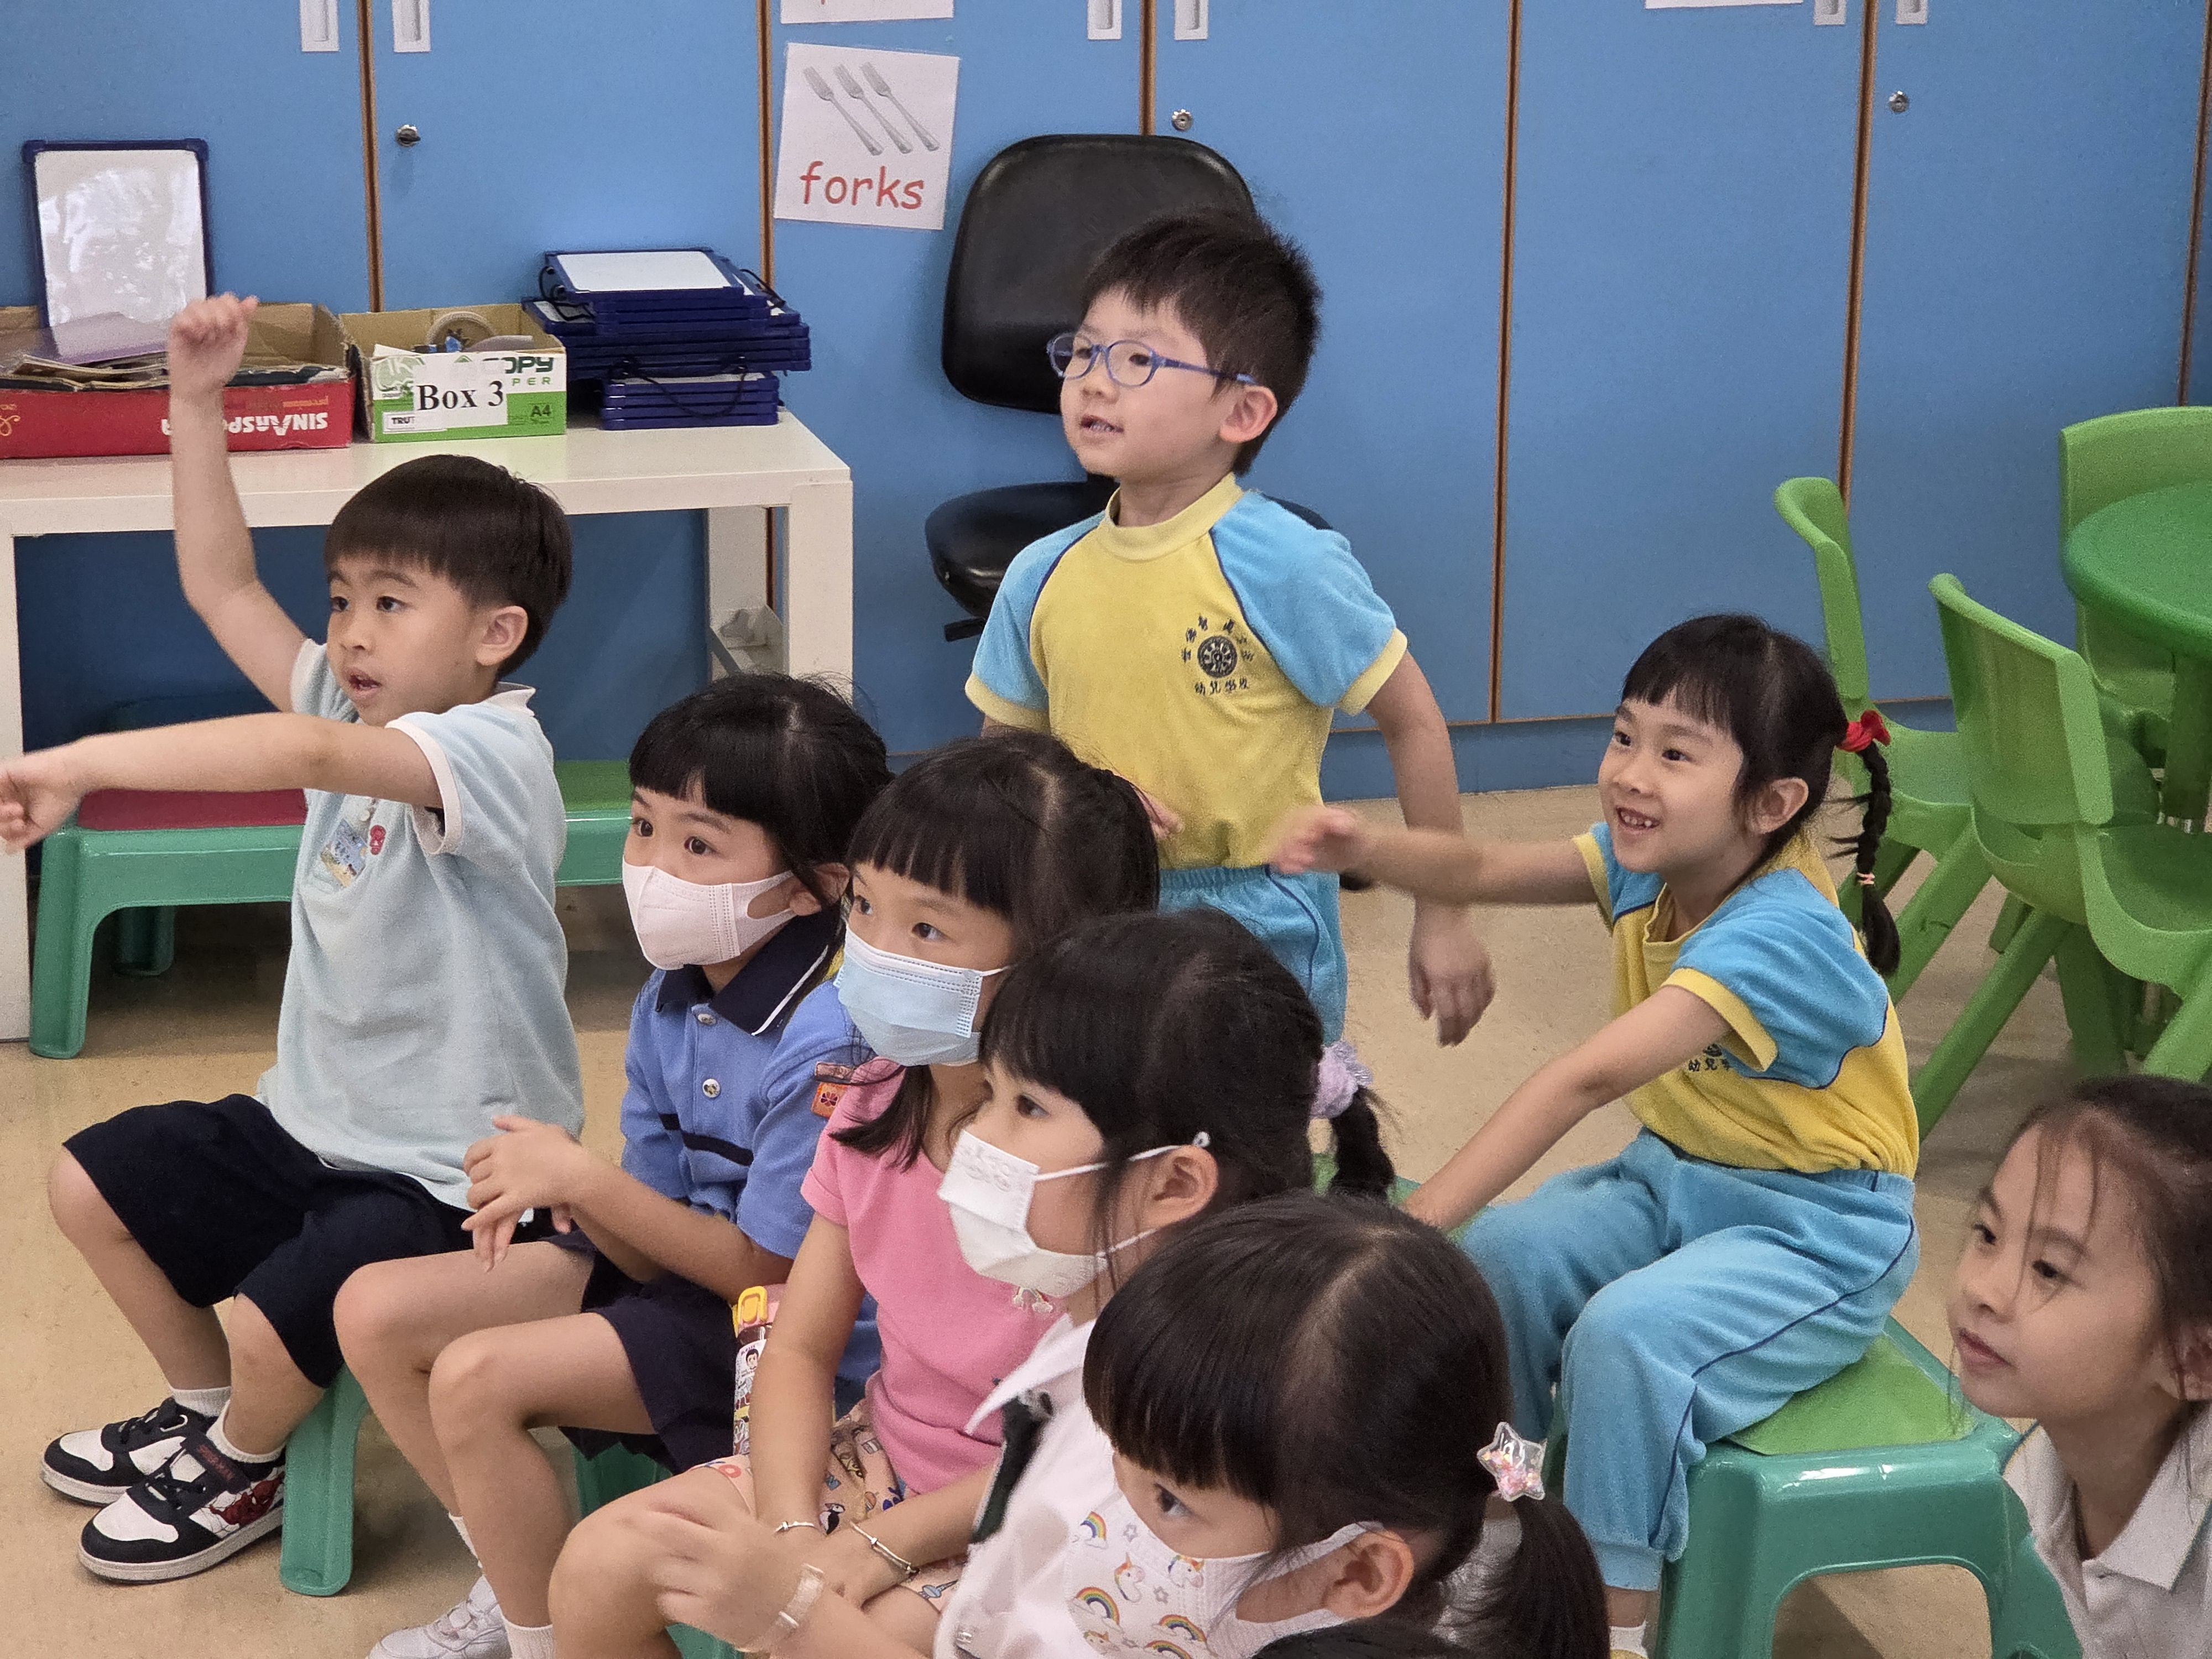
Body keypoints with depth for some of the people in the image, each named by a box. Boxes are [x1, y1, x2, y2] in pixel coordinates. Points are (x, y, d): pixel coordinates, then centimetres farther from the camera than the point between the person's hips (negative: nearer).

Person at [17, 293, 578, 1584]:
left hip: (451, 1173, -9)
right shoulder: (353, 712, 2)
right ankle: (207, 1411, 32)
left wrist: (77, 766, -46)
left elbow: (304, 756, -42)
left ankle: (241, 1473, 12)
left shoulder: (496, 750, -25)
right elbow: (222, 585, 3)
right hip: (317, 1123, 9)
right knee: (92, 1184, 13)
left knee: (268, 1326, -24)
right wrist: (197, 403, -6)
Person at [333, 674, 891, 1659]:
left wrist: (583, 1181, -20)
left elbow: (768, 1269, -20)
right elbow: (651, 1238, 4)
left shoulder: (827, 1047, -26)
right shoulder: (670, 1003, 1)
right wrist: (566, 1196, -19)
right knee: (375, 1311, 4)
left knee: (477, 1377, -23)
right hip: (675, 1271, 9)